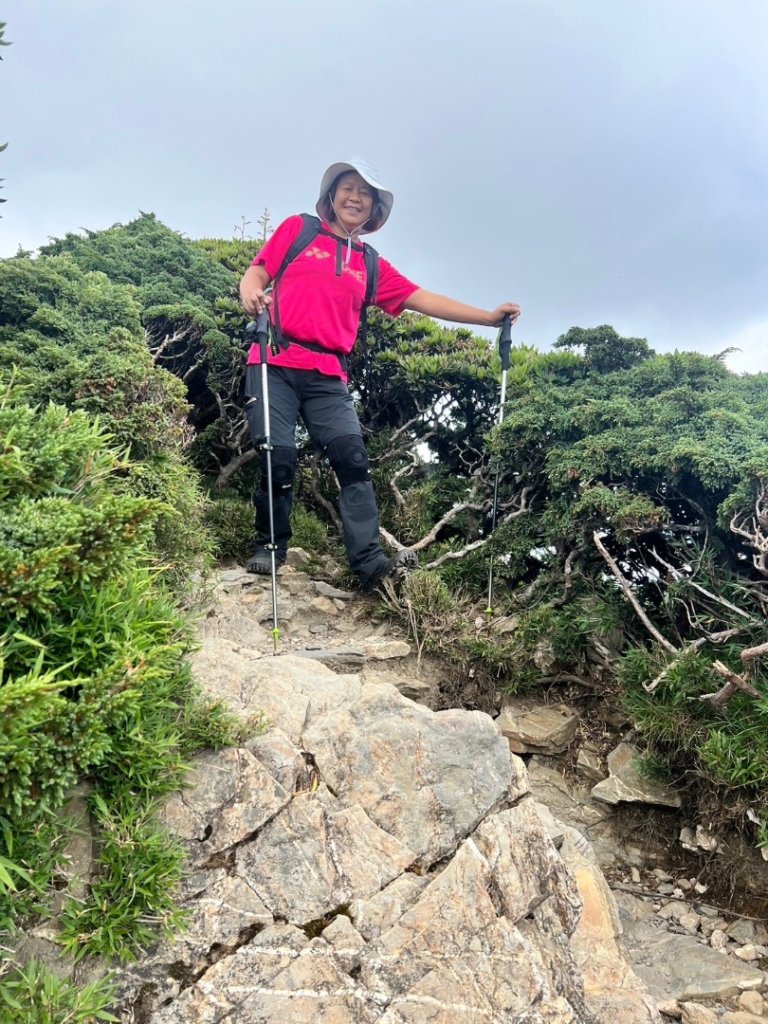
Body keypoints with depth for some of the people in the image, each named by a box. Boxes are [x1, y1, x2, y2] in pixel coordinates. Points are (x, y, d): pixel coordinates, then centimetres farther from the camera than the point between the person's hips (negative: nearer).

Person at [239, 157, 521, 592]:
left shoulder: (371, 265, 20)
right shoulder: (297, 229, 15)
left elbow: (423, 299, 15)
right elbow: (256, 272, 10)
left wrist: (489, 317, 9)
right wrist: (251, 293, -16)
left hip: (328, 377, 2)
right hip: (276, 364, -2)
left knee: (352, 456, -13)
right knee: (279, 457, -9)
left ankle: (370, 560, -17)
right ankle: (271, 547, 11)